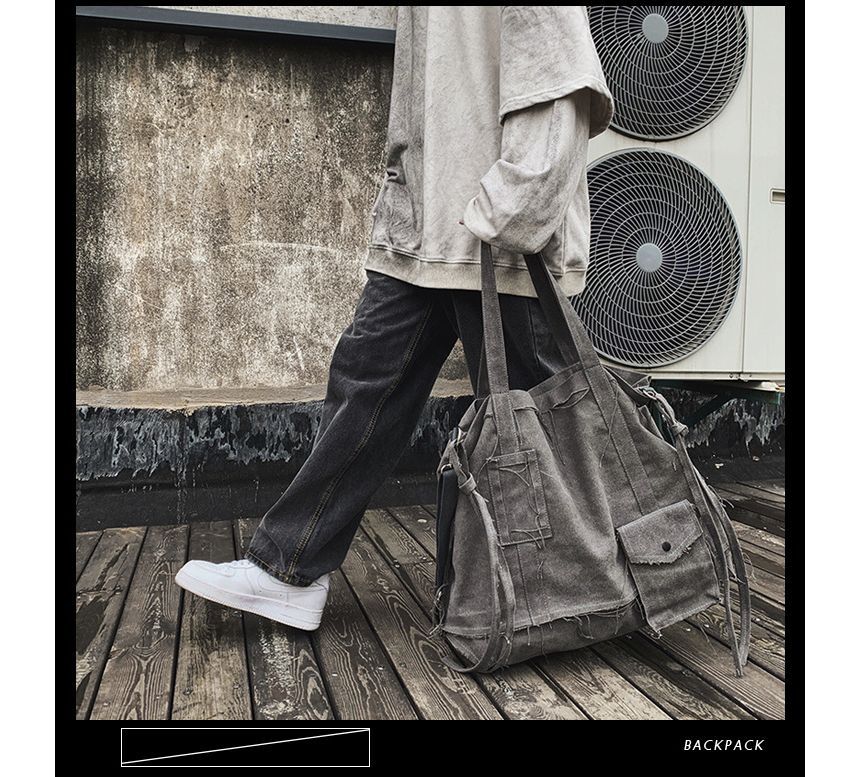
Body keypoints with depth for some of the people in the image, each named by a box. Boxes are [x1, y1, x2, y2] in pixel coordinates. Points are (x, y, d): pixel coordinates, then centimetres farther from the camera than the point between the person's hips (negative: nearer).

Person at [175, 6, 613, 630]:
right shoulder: (419, 14, 23)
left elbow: (562, 89, -14)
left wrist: (499, 216, -21)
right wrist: (404, 204, 15)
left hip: (507, 241, -8)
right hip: (420, 228, 8)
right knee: (366, 379, 3)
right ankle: (289, 572, 12)